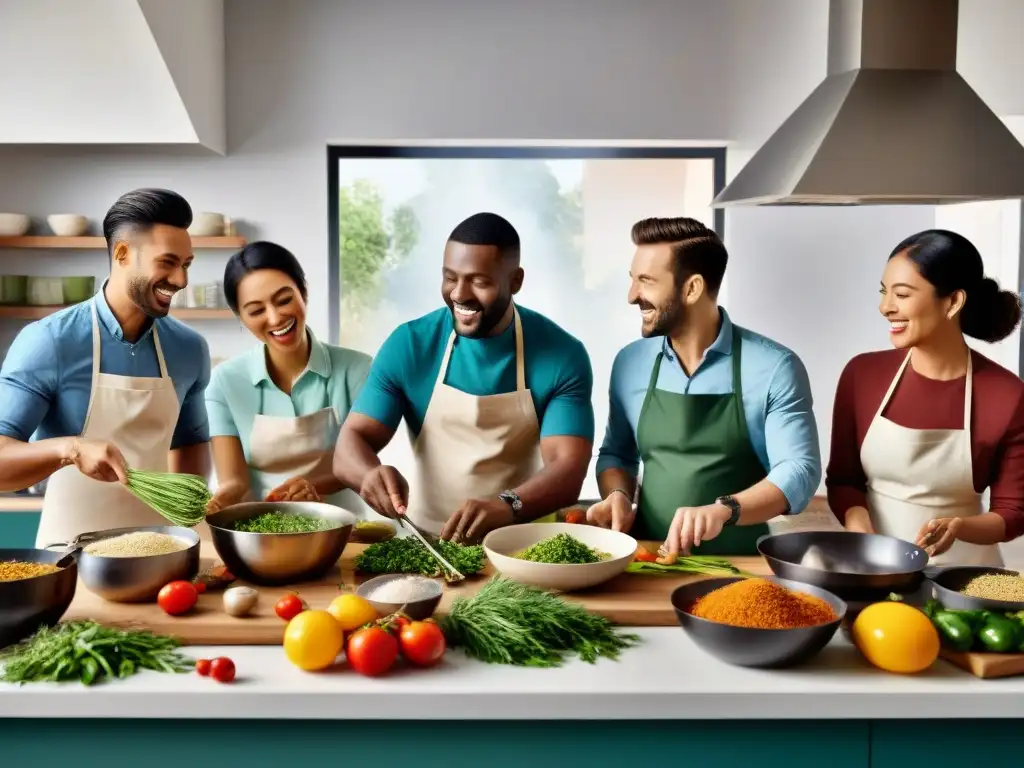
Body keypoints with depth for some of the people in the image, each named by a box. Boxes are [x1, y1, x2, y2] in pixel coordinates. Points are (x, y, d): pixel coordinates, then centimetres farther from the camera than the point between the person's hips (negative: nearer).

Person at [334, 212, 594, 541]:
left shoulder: (563, 356, -7)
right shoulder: (408, 345, -3)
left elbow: (568, 469, -14)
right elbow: (352, 440, -3)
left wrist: (506, 507, -34)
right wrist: (372, 473, -27)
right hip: (427, 539, 1)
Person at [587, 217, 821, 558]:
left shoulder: (775, 368, -6)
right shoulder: (629, 363, 6)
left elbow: (799, 471, -10)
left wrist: (724, 510, -26)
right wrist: (619, 496, -4)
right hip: (648, 559, 3)